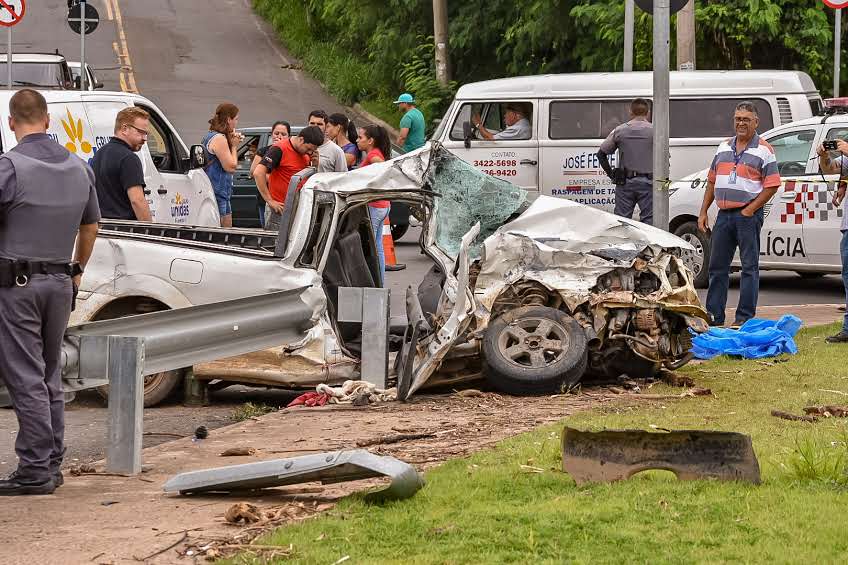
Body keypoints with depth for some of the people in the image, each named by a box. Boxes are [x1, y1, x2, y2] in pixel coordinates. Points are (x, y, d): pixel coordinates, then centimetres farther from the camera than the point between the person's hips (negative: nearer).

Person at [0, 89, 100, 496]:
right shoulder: (79, 168, 8)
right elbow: (90, 227, 19)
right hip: (60, 283, 6)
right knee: (51, 377, 14)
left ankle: (35, 470, -4)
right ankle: (52, 464, 18)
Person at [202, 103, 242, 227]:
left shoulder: (209, 136, 16)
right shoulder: (219, 139, -15)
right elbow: (231, 167, -17)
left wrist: (232, 143, 10)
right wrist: (234, 146, -4)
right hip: (217, 193, -11)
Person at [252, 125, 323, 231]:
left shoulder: (307, 153, 8)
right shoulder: (279, 149, -14)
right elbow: (258, 173, -22)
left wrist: (315, 165, -3)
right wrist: (270, 201, -20)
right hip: (280, 208, -7)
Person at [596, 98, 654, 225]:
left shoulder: (619, 131, 3)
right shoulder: (654, 131, -4)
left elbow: (601, 154, 5)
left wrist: (611, 174, 8)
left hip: (625, 182, 2)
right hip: (647, 183, -2)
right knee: (648, 219, 1)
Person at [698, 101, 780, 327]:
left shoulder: (764, 150, -4)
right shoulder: (724, 147, 14)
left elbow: (772, 186, -8)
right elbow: (712, 181, 19)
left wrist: (749, 210, -14)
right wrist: (703, 212, 12)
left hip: (748, 215, -6)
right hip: (724, 214, 6)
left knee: (749, 267, -1)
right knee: (717, 266, 8)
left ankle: (745, 317, 1)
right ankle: (714, 315, 14)